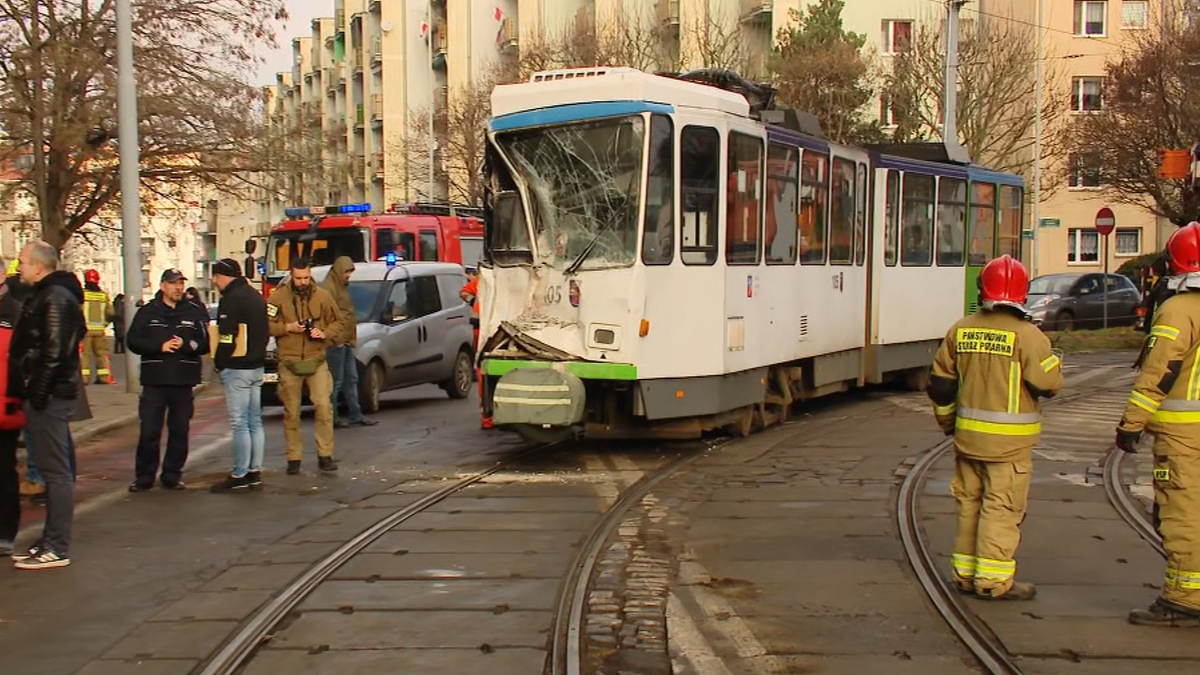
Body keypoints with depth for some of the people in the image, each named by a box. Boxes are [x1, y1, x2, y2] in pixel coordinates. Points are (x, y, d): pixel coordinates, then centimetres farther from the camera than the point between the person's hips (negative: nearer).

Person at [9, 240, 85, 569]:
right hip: (46, 394, 10)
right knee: (53, 468, 14)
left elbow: (54, 352, -22)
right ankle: (51, 540, 22)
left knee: (55, 470, -6)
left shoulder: (55, 297, -14)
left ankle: (57, 548, -1)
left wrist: (38, 393, -21)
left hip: (49, 395, -10)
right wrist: (33, 393, 16)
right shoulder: (46, 295, 17)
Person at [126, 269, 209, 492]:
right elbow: (133, 341, -1)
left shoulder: (194, 313, 8)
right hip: (154, 381, -1)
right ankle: (144, 477, 8)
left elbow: (206, 343, 2)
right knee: (149, 432, -2)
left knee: (180, 432, 5)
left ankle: (172, 476, 16)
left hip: (183, 382, 1)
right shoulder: (147, 312, 7)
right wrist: (160, 346, -13)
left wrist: (185, 345, -15)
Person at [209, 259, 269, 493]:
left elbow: (227, 336, -19)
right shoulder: (256, 296, 16)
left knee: (239, 423, -6)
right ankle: (255, 473, 16)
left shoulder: (232, 299, -14)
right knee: (255, 421, 11)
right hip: (256, 366, 9)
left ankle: (239, 477, -3)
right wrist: (257, 355, 17)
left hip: (236, 368, -9)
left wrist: (219, 362, -8)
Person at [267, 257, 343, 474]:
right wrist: (288, 328, -15)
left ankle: (325, 455, 1)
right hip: (289, 362, -1)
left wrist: (324, 333, -8)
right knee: (291, 412, 5)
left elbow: (337, 322, 10)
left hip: (316, 360, 1)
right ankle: (294, 459, 14)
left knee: (324, 406, -8)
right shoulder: (278, 297, -1)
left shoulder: (322, 296, 4)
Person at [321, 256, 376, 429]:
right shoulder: (328, 287, -10)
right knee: (336, 382, -6)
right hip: (335, 343, -10)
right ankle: (332, 419, -1)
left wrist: (351, 338, 17)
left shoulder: (342, 287, 21)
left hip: (346, 342, 10)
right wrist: (336, 337, -19)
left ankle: (356, 416, 16)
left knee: (351, 379, 11)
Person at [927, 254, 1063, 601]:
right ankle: (994, 580, 4)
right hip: (1009, 441, -5)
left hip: (968, 434, 5)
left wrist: (948, 422, 24)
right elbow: (1048, 384, -12)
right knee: (1002, 508, 0)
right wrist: (1055, 361, 10)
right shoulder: (1027, 335, -13)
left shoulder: (960, 330, 5)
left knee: (970, 503, 14)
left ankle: (965, 572, 21)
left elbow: (941, 383, 10)